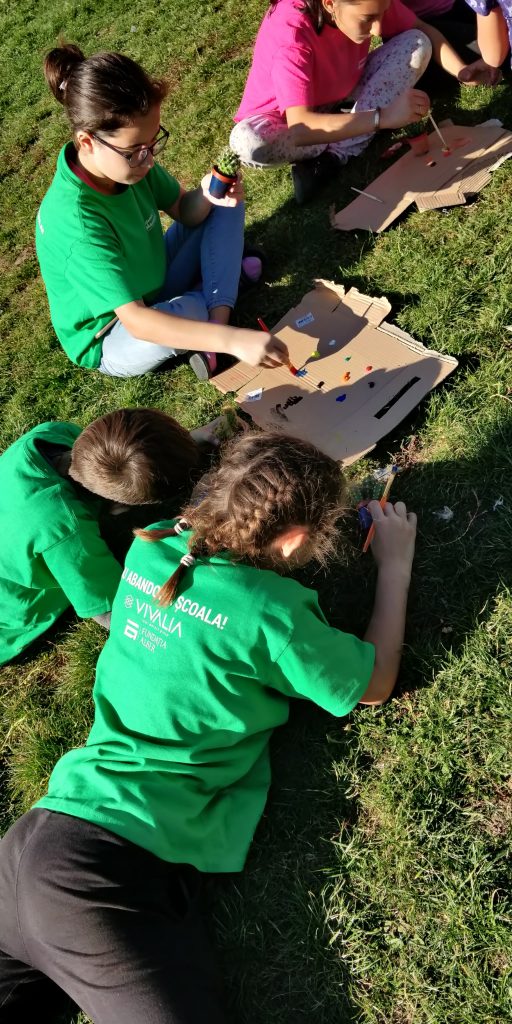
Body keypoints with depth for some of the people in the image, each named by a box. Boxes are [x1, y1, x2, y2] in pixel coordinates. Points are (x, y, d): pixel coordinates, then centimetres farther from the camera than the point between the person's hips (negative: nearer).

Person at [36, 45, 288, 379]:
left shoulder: (127, 158, -15)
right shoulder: (75, 222, -37)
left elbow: (185, 212, 0)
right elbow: (137, 321, -42)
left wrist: (206, 195, -25)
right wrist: (233, 340, -49)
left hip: (154, 283, 7)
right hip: (114, 340, -7)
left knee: (226, 205, 2)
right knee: (182, 316, -40)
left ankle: (216, 315, -14)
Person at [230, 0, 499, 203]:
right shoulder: (290, 32, -38)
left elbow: (422, 31, -4)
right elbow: (300, 128, -48)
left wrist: (460, 70, -24)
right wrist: (382, 116, -51)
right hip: (284, 117, -5)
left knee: (418, 44, -15)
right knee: (248, 144, -40)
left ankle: (335, 156, -18)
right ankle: (335, 143, -11)